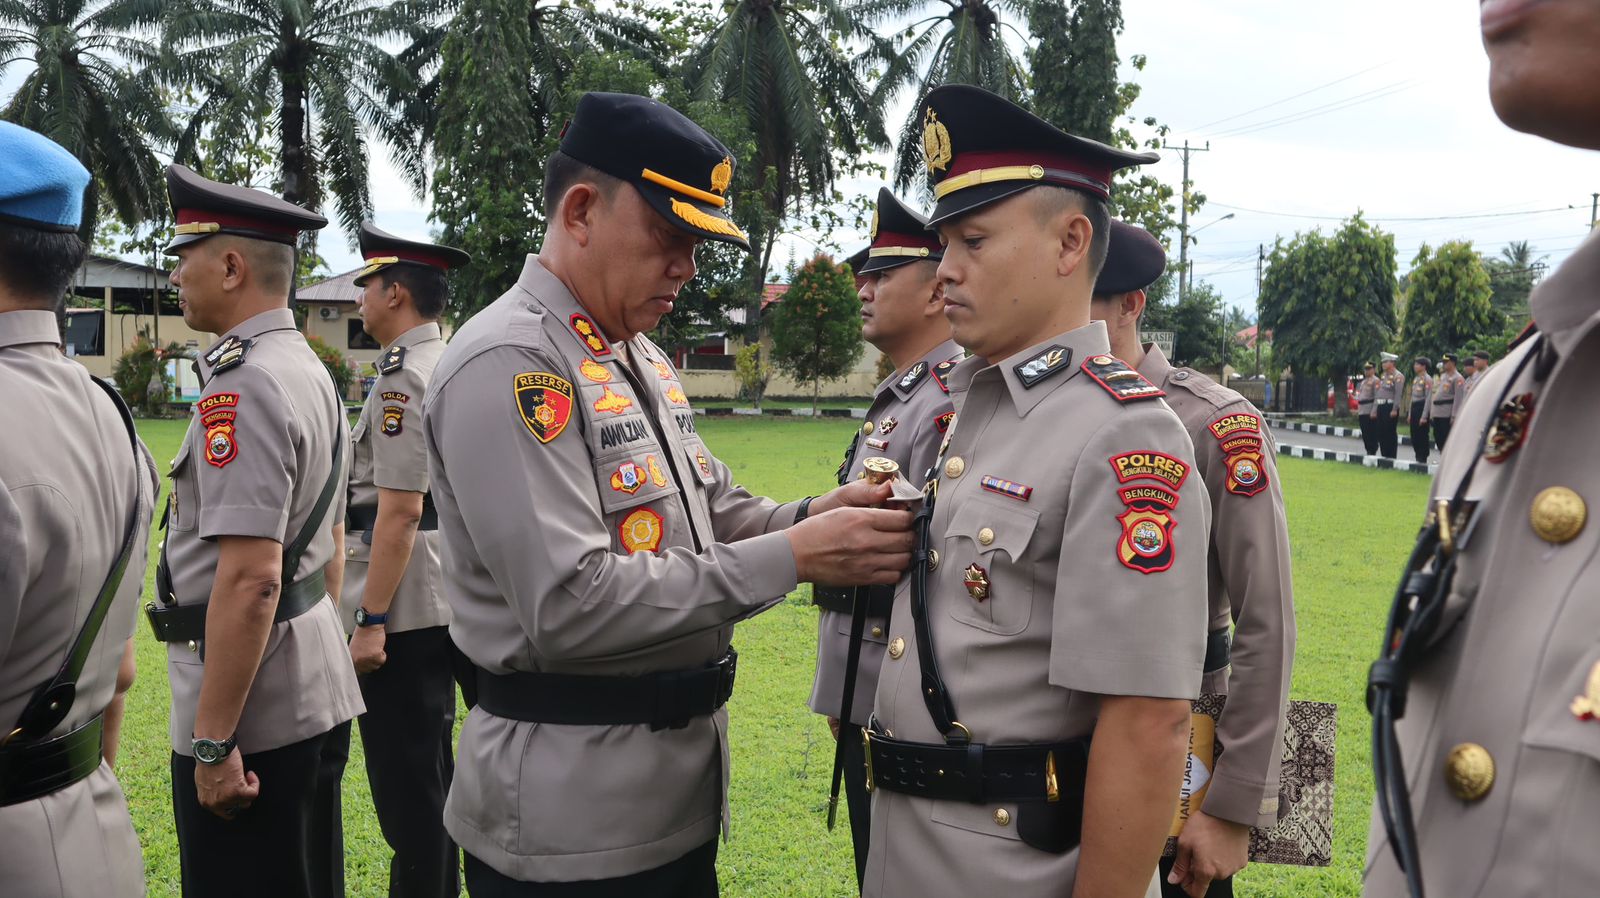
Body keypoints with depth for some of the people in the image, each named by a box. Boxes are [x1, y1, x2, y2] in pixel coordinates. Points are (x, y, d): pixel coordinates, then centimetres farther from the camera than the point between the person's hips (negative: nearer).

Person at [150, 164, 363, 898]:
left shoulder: (241, 386, -19)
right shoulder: (309, 369, 11)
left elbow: (249, 577, -25)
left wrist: (213, 742, -21)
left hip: (255, 718, -9)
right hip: (315, 696, 9)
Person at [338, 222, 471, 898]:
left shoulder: (403, 377, -16)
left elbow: (401, 511, -21)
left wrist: (371, 622, -19)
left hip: (403, 613, -10)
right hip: (444, 608, 10)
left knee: (406, 789, -1)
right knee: (432, 774, 19)